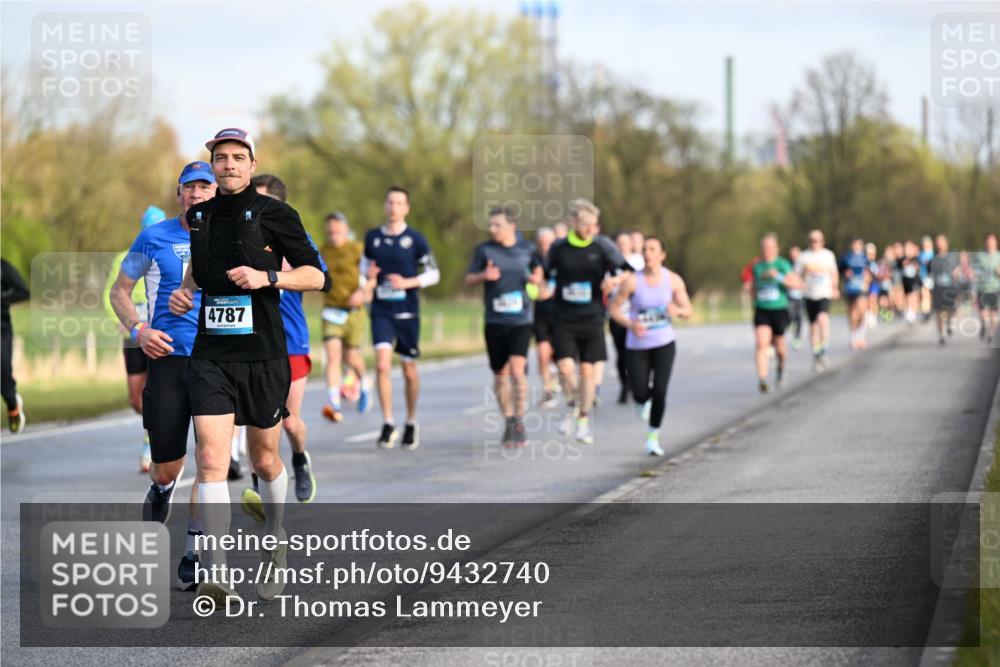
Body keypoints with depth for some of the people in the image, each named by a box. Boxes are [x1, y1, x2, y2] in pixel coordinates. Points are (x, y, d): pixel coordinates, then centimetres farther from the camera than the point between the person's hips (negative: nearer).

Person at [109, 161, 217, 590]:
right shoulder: (154, 239, 3)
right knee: (167, 466, -2)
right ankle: (161, 489, 33)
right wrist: (138, 329, -6)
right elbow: (119, 290, 11)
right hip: (167, 357, -1)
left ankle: (194, 554, 2)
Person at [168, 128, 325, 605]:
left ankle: (275, 543, 40)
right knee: (211, 454, -15)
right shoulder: (199, 216, 10)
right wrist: (186, 289, 10)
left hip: (263, 355, -2)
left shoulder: (274, 214, -3)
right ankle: (216, 573, -21)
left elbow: (314, 275, -2)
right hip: (211, 354, 2)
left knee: (264, 460, 11)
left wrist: (267, 277, -17)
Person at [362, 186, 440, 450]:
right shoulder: (372, 237, 7)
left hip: (407, 312, -1)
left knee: (409, 370, 7)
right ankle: (388, 424, -11)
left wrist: (407, 282, -13)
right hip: (381, 311, 1)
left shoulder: (415, 239, -1)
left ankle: (411, 423, 24)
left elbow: (433, 274, 2)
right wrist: (368, 281, -2)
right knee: (382, 364, -15)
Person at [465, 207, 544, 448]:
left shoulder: (527, 249, 3)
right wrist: (484, 276, -14)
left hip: (521, 320, -1)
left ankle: (519, 422, -6)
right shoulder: (484, 249, 1)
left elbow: (537, 270, 19)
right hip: (495, 322, 1)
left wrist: (536, 278, -3)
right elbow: (469, 278, 6)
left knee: (517, 369, -15)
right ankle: (508, 422, 21)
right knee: (500, 374, 6)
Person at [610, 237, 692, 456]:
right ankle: (643, 401, 39)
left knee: (659, 391, -14)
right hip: (637, 345, 0)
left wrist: (678, 310, -22)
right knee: (640, 395, -2)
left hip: (664, 343, 0)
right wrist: (630, 325, -25)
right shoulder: (632, 281, -12)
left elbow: (688, 310, 2)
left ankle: (653, 438, 4)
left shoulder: (673, 280, -6)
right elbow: (614, 308, -7)